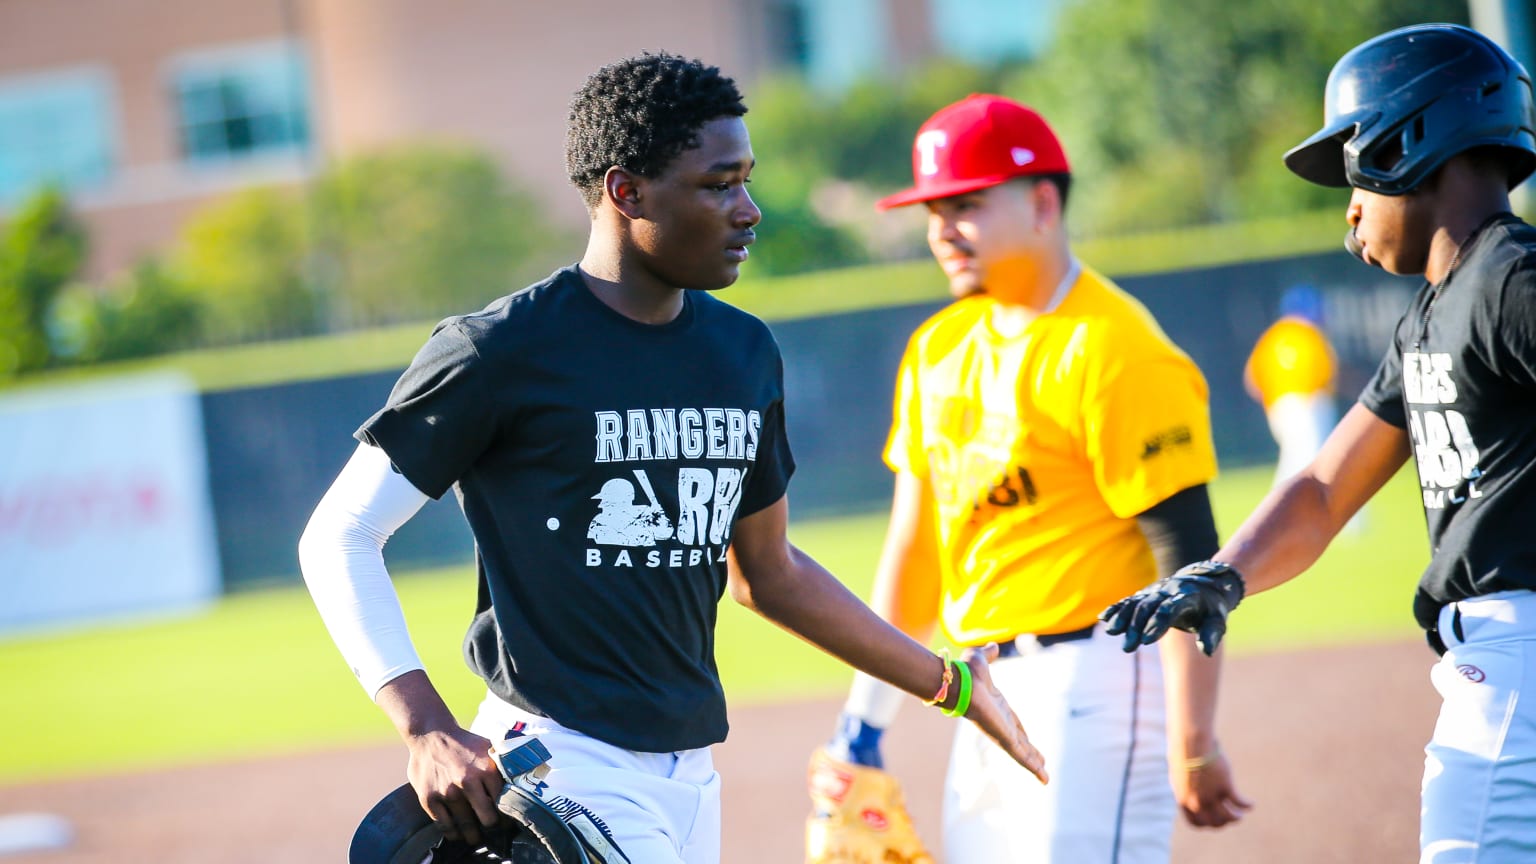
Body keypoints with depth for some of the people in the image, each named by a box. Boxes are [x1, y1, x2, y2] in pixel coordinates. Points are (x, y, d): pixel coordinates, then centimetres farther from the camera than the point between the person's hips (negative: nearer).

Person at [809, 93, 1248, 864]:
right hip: (985, 693, 9)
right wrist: (865, 715, 14)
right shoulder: (940, 347, 13)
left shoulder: (1108, 348, -13)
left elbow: (1187, 553, -16)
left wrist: (1193, 745, -19)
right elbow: (916, 538, 18)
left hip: (1093, 680, -9)